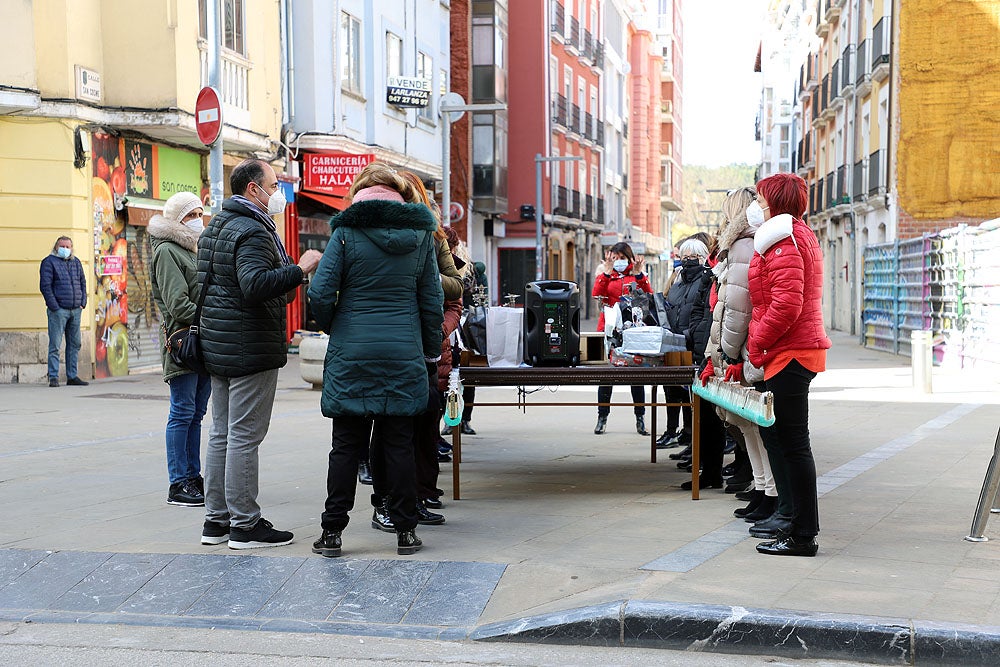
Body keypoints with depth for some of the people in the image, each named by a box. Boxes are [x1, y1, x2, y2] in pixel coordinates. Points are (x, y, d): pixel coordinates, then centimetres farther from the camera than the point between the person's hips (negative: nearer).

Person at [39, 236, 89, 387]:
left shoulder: (76, 262, 17)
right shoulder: (49, 262, -2)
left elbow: (83, 283, 21)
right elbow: (45, 286, -8)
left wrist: (83, 303, 9)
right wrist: (54, 307, -14)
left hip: (75, 310, 6)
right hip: (58, 310, -6)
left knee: (74, 344, 8)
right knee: (55, 345, -6)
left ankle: (72, 376, 13)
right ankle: (53, 377, -5)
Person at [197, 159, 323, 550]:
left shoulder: (215, 228, 17)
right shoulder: (253, 231, -16)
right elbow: (256, 285, -30)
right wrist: (300, 269, -24)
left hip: (217, 343, 10)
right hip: (251, 349, -10)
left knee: (221, 434, 13)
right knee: (245, 436, -6)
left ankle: (216, 520, 19)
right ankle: (245, 525, -1)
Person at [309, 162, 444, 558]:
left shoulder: (347, 232, -2)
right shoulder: (421, 235, 6)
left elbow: (320, 293, -8)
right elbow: (432, 301, 7)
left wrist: (333, 328, 11)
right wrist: (431, 352, 16)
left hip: (351, 353, -2)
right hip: (404, 354, 2)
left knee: (346, 444, 4)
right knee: (399, 443, 7)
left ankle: (332, 532, 8)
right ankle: (405, 531, 11)